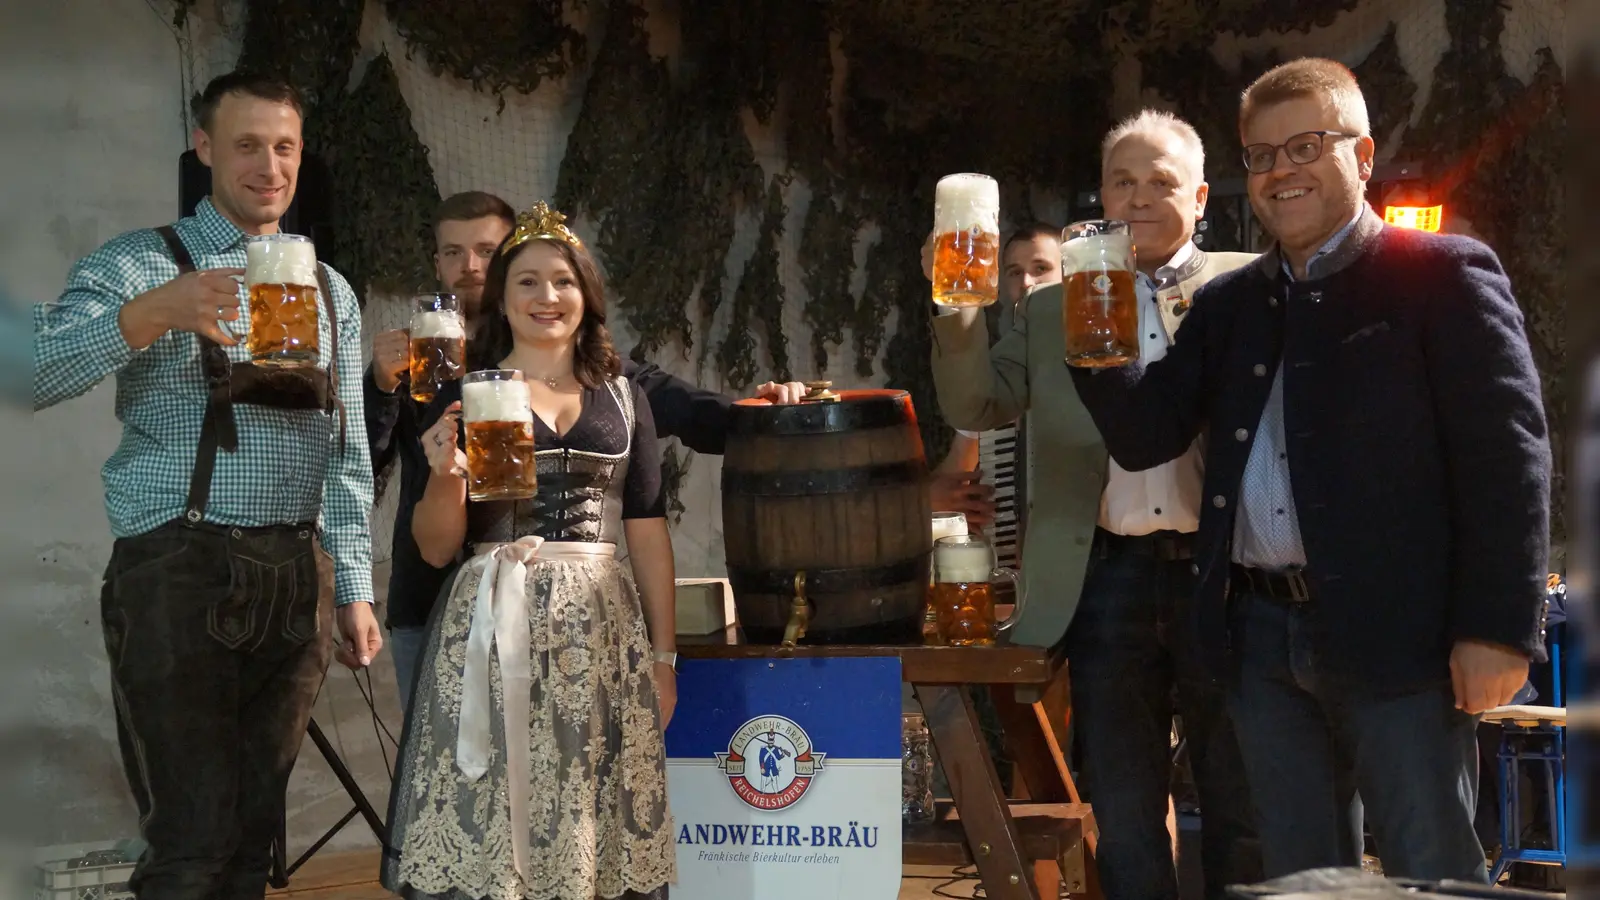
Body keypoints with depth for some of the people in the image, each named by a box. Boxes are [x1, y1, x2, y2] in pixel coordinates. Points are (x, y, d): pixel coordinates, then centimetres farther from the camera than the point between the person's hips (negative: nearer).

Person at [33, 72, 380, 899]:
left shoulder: (330, 292, 15)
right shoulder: (140, 264, 0)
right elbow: (36, 375, -17)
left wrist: (353, 589, 8)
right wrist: (148, 315, -32)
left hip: (296, 580, 5)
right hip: (178, 574, -5)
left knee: (255, 833, 9)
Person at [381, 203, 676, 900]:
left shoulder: (623, 397, 12)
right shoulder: (465, 393, 6)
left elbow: (648, 532, 10)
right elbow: (436, 548, 5)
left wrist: (663, 653, 4)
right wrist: (445, 476, -14)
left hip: (602, 629, 2)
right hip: (495, 626, -2)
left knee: (593, 825, -1)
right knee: (489, 820, -6)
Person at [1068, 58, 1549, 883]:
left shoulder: (1443, 275, -2)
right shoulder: (1229, 303, 16)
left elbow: (1506, 452, -8)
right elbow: (1146, 437, 12)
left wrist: (1499, 627, -15)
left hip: (1396, 631, -5)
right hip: (1263, 636, 6)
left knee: (1431, 875, -1)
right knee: (1297, 878, 12)